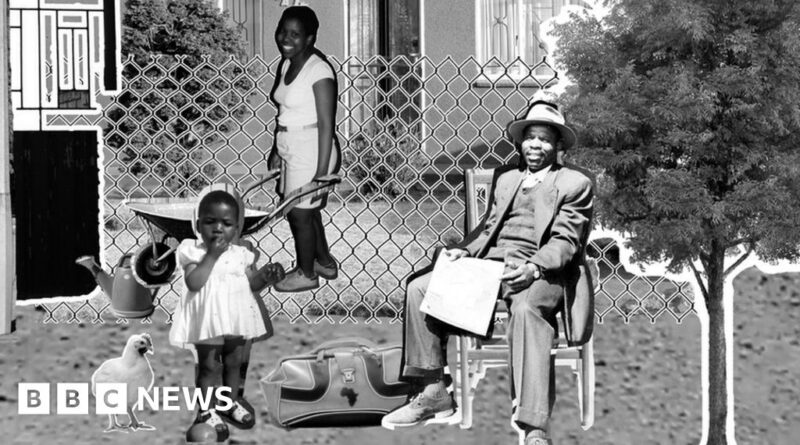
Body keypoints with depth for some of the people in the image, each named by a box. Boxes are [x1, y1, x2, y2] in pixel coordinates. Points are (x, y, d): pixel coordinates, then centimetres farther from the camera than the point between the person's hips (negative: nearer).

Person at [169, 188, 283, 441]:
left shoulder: (240, 252, 2)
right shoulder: (193, 251, -12)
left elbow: (249, 283, 7)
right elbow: (193, 282, -25)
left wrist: (265, 277, -14)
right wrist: (211, 255, -26)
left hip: (237, 318, 5)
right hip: (208, 320, -5)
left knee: (234, 364, 18)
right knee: (209, 367, 5)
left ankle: (231, 402, 36)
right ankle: (207, 411, 17)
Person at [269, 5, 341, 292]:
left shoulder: (319, 70, -20)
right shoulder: (287, 64, 6)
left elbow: (326, 124, -21)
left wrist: (321, 172, -22)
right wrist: (276, 150, 21)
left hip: (311, 151, -8)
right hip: (292, 150, 8)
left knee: (300, 213, 6)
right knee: (308, 211, 20)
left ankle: (306, 274, 25)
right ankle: (325, 262, 38)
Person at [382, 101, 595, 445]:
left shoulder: (575, 184, 7)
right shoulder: (505, 179, 26)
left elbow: (564, 241, -4)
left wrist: (532, 267, -23)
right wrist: (464, 250, 0)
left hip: (540, 270, -6)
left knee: (526, 309, -40)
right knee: (419, 289, -12)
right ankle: (433, 395, -7)